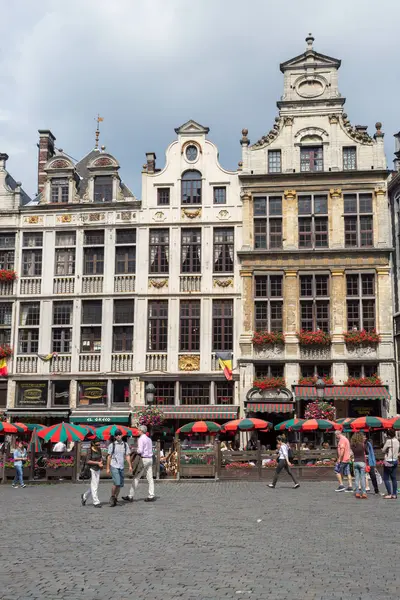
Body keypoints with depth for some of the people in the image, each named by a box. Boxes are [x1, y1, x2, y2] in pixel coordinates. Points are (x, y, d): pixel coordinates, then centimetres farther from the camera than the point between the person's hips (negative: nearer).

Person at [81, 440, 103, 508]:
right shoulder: (90, 450, -13)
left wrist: (101, 463, -2)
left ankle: (84, 496, 33)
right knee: (94, 486, -5)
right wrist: (97, 463, -18)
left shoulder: (99, 449, 6)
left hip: (98, 469, 7)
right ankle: (96, 502, 1)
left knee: (94, 486, 12)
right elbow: (87, 461, -16)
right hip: (92, 469, -7)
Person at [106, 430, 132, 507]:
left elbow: (127, 456, 8)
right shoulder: (112, 445, 0)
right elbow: (109, 457, 2)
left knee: (120, 484, 5)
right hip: (114, 466, -4)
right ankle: (112, 497, 3)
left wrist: (130, 466, -1)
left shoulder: (125, 444, 9)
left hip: (121, 467, 4)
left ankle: (115, 499, 19)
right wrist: (108, 468, 0)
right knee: (116, 483, -16)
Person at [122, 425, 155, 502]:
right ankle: (151, 496, 4)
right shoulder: (149, 439, 15)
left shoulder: (141, 439, -11)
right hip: (150, 459, 8)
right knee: (150, 478, 6)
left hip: (144, 459, -8)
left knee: (136, 478, -3)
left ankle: (130, 496, 0)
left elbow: (140, 450, -19)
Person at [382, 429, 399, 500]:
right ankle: (394, 494, 10)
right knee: (394, 478, 10)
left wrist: (383, 448, 13)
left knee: (386, 478, 0)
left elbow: (383, 451, -7)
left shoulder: (388, 441, -15)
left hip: (388, 461, -7)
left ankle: (389, 494, -5)